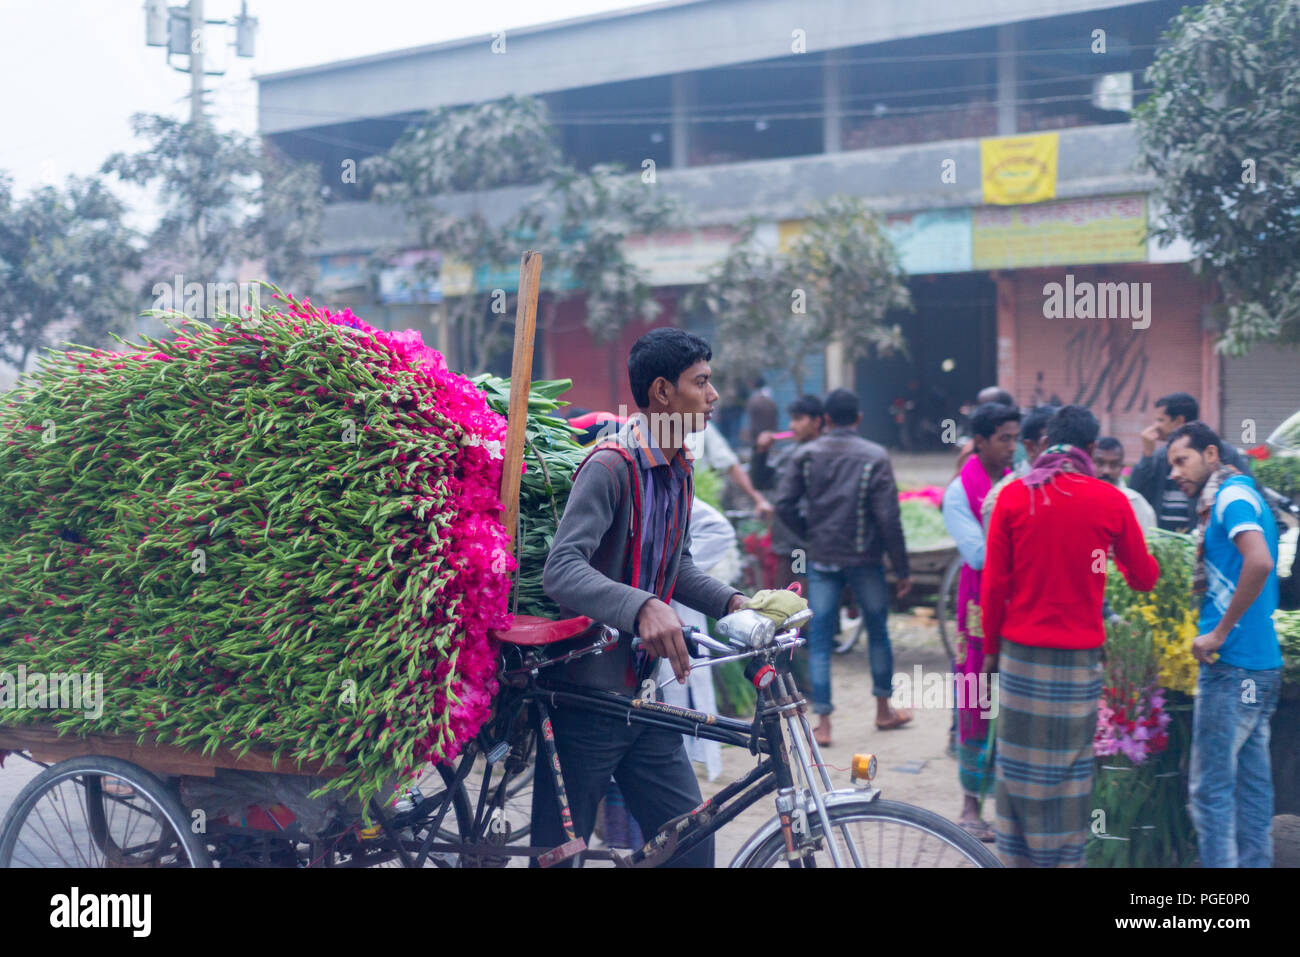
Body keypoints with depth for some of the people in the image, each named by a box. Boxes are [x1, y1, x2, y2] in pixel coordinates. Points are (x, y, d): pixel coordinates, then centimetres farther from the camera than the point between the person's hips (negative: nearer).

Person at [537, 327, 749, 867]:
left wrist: (732, 603, 5)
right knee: (559, 850, 3)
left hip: (644, 693, 8)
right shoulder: (611, 467, -18)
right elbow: (563, 569, -29)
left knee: (691, 842, 8)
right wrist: (643, 608, -43)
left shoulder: (679, 471, 10)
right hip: (586, 699, -8)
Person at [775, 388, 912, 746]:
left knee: (819, 640, 4)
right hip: (864, 558, -1)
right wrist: (902, 569, -3)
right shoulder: (875, 457, -7)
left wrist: (810, 533, 10)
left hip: (821, 559, 1)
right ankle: (884, 710, 28)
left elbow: (784, 503, -6)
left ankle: (823, 723, 1)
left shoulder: (806, 454, -1)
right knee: (878, 632, 16)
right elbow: (889, 518, -9)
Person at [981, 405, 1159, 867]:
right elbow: (1144, 577, 7)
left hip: (1021, 652, 1)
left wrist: (991, 647, 8)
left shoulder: (1013, 496, -3)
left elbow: (994, 583, -3)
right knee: (1071, 767, 7)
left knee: (1020, 763, 10)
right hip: (1080, 655, -1)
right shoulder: (1110, 500, -4)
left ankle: (1018, 855, 17)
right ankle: (1064, 856, 12)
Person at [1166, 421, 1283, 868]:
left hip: (1232, 665, -10)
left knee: (1210, 787, -5)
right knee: (1251, 781, 13)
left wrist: (1219, 634, -22)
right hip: (1261, 664, 10)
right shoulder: (1227, 499, 17)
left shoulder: (1233, 495, -11)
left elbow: (1260, 563, -27)